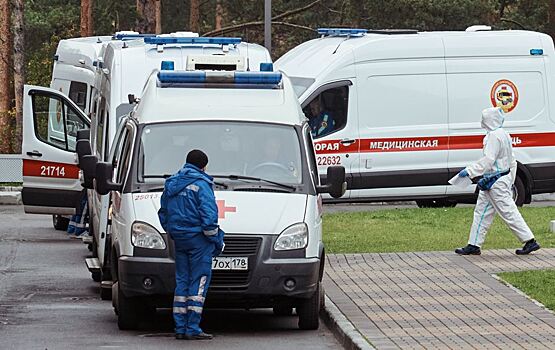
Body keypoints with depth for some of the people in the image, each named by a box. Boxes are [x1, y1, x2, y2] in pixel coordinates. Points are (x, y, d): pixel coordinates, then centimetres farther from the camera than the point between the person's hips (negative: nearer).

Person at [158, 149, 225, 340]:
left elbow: (163, 215, 19)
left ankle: (180, 328, 9)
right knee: (199, 282, -4)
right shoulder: (201, 185, -11)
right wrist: (216, 240, -5)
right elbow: (208, 215, -15)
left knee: (182, 282, 11)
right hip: (198, 239, -7)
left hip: (179, 239, 7)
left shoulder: (170, 184, 14)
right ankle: (192, 328, -7)